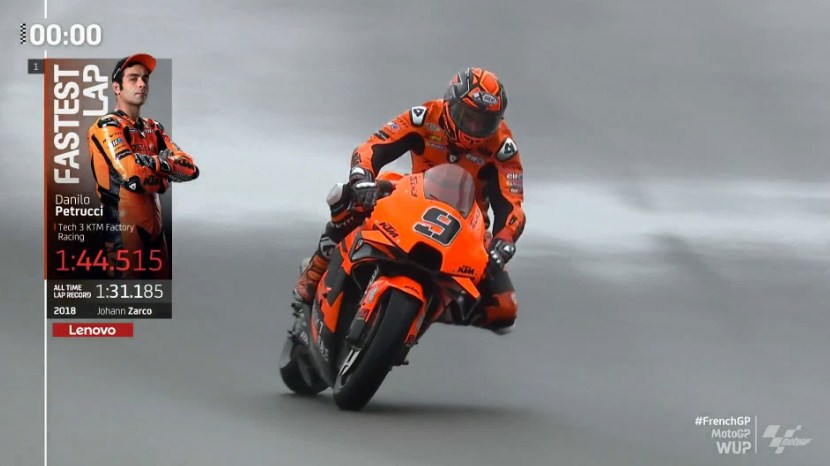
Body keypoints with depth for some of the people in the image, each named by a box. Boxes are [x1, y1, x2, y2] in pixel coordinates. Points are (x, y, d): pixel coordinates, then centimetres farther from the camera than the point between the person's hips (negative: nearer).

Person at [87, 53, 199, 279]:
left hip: (154, 226, 8)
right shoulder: (107, 126, -8)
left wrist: (153, 163, -12)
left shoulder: (153, 128, 16)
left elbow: (190, 168, 3)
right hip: (123, 229, -7)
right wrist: (164, 171, -3)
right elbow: (134, 176, -22)